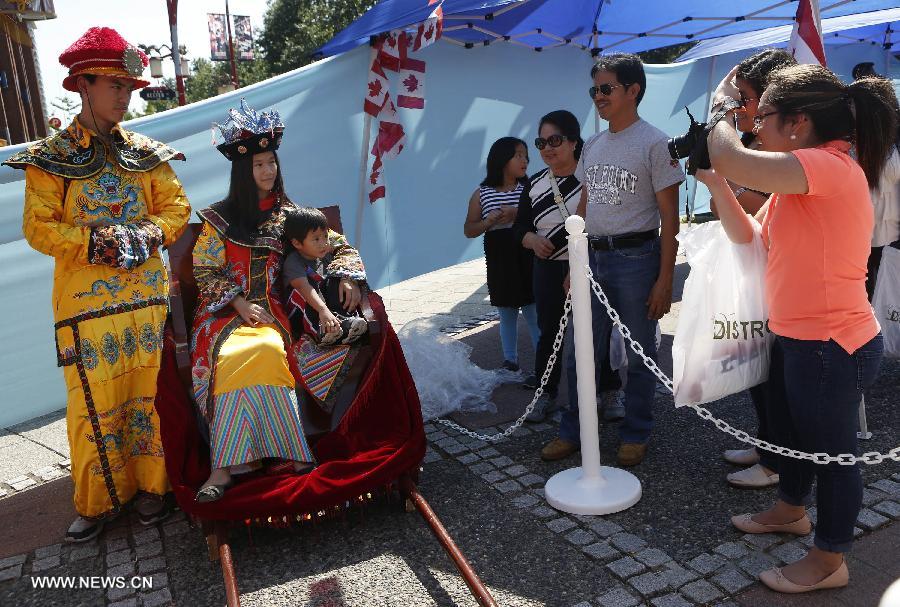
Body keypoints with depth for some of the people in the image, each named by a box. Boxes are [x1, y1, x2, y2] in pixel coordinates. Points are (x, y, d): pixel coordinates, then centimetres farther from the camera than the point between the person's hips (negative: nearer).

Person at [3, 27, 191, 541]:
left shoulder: (144, 152, 10)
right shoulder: (51, 158, 1)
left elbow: (177, 207, 9)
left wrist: (150, 234, -10)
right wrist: (95, 241, -17)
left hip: (148, 294, 3)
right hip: (87, 301, -2)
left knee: (150, 394, 6)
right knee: (94, 403, 2)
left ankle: (152, 486, 21)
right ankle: (99, 501, 17)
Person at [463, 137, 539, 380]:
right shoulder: (482, 194, 3)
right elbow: (469, 230, 6)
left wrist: (518, 214, -19)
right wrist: (489, 222, -13)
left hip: (526, 259, -2)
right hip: (498, 262, 2)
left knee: (534, 314, -2)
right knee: (506, 315, 14)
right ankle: (510, 362, 28)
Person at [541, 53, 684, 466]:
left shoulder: (654, 143, -6)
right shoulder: (592, 146, 13)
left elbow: (669, 218, -8)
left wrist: (665, 279, -13)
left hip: (635, 258, -6)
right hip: (592, 257, 6)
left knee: (639, 356, 7)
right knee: (580, 354, 10)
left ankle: (635, 435, 24)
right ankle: (573, 432, 25)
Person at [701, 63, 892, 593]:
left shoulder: (830, 166, -24)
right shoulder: (801, 182, 9)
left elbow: (732, 159, -33)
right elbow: (745, 234, 11)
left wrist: (723, 107, -13)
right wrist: (714, 183, 1)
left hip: (832, 345, -10)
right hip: (798, 337, 10)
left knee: (830, 451, 8)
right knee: (790, 432, 27)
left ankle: (830, 561, 28)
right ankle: (792, 511, 51)